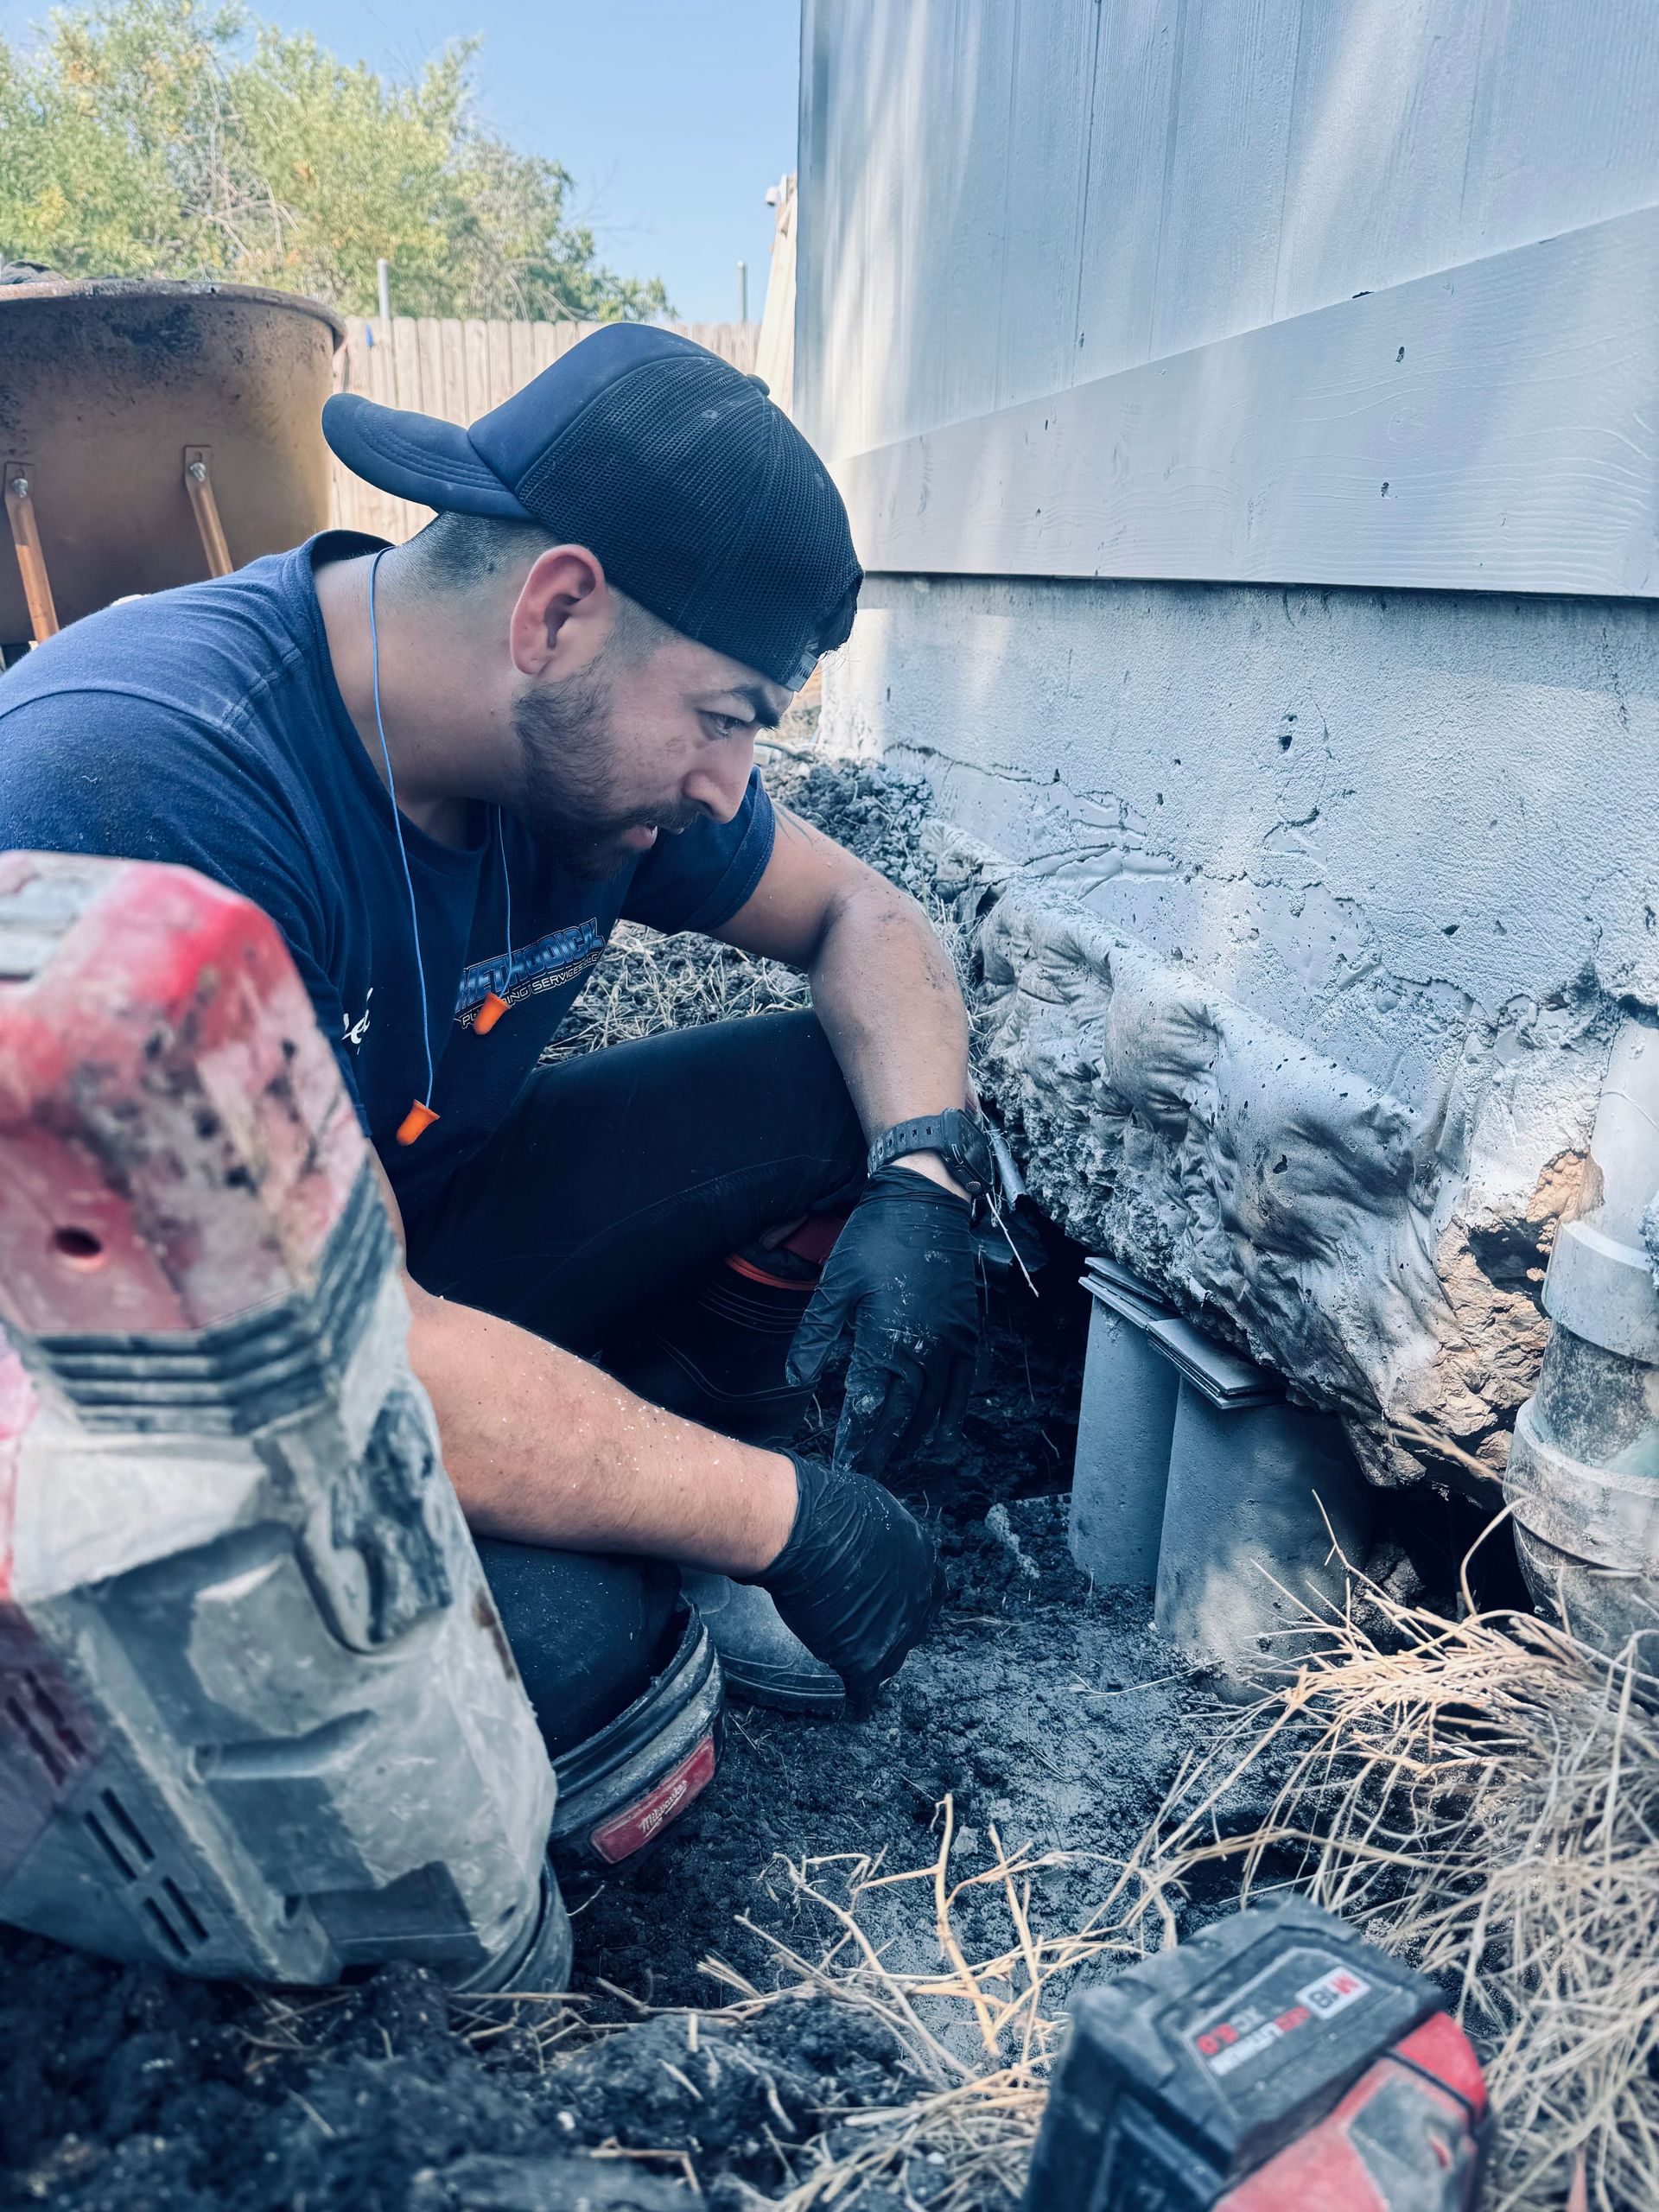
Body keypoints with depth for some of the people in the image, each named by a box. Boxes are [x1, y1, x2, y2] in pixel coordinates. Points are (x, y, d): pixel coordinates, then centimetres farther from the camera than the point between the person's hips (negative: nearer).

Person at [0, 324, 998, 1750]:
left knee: (843, 1093, -6)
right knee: (553, 1633, -33)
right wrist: (784, 1514, -27)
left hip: (432, 1224, 7)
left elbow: (865, 917, 2)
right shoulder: (138, 782, -32)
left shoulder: (598, 739, -9)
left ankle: (667, 1537, 8)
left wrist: (922, 1174, -18)